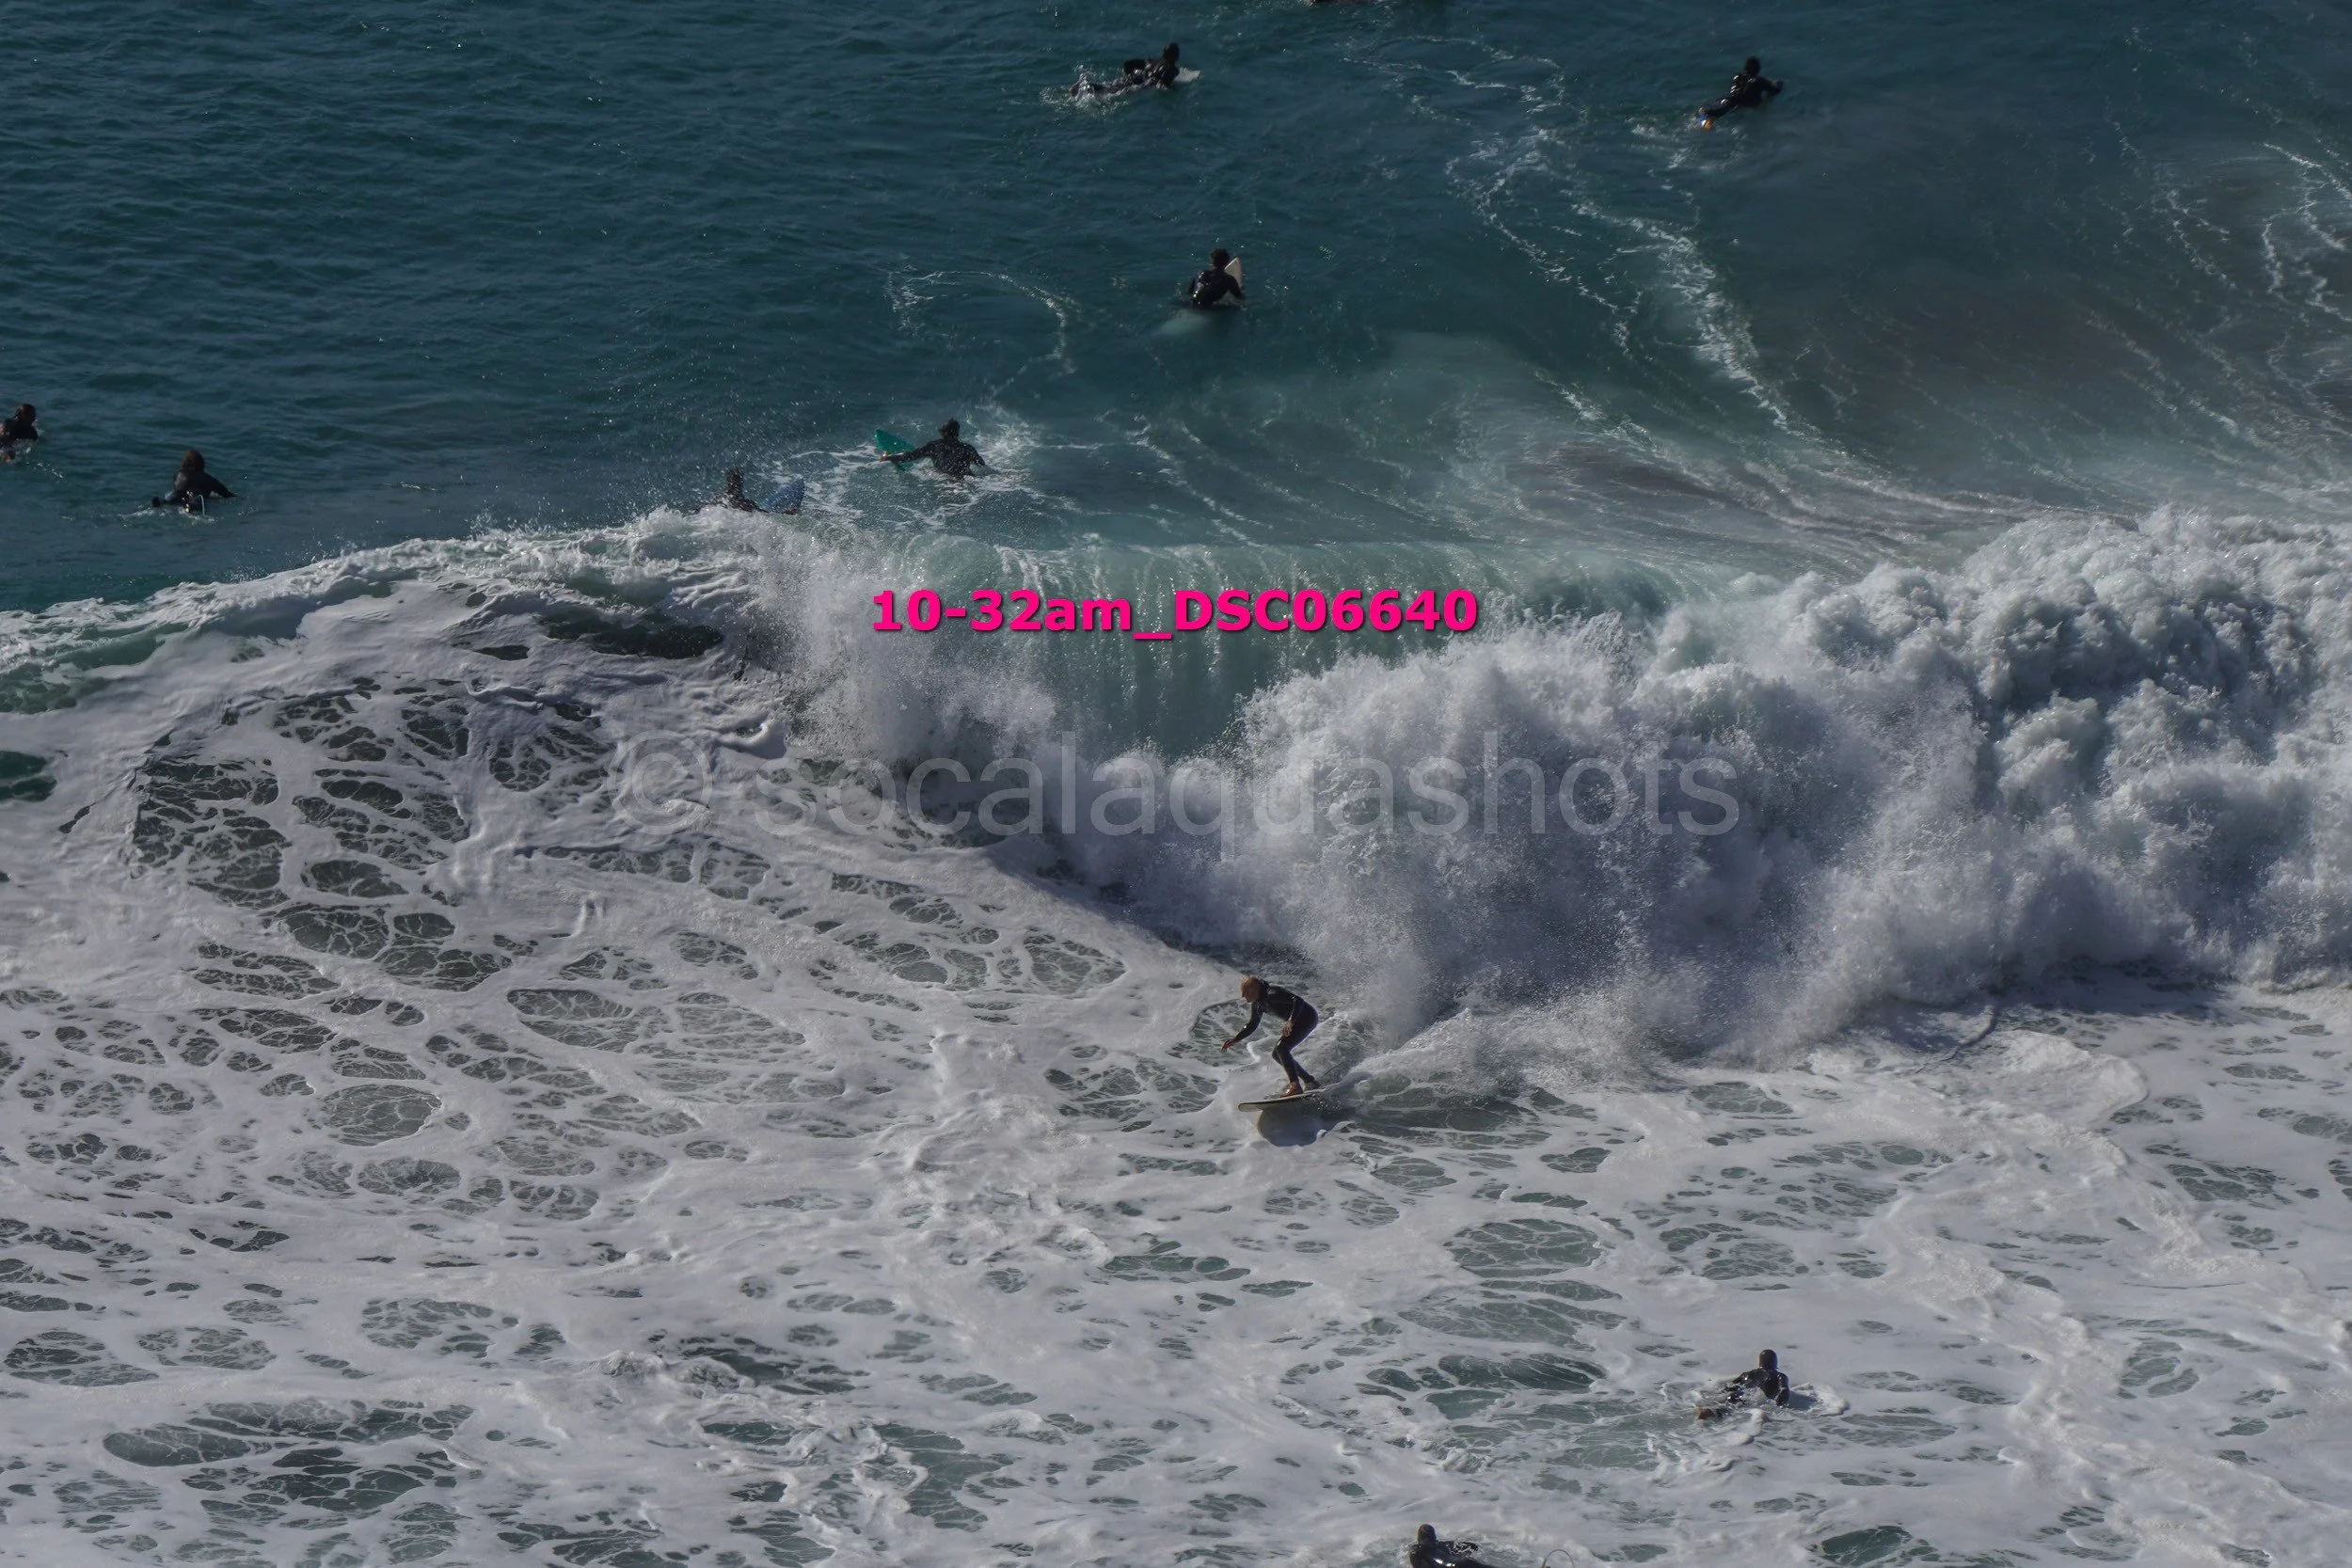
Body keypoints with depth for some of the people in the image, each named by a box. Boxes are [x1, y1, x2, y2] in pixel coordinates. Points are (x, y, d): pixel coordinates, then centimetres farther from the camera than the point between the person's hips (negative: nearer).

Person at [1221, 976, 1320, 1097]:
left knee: (1281, 1048, -22)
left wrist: (1291, 1021, -45)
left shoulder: (1272, 994, -24)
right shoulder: (1257, 1004, 6)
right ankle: (1309, 1081, 17)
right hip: (1296, 1021, 10)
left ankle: (1296, 1086, -26)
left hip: (1307, 1018, -10)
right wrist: (1235, 1040, 10)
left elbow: (1298, 1000, -32)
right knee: (1277, 1055, 12)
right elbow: (1252, 1026, 20)